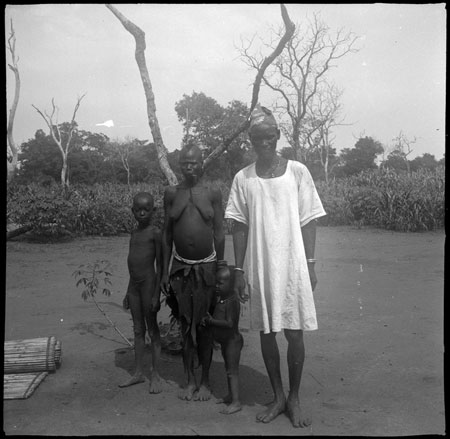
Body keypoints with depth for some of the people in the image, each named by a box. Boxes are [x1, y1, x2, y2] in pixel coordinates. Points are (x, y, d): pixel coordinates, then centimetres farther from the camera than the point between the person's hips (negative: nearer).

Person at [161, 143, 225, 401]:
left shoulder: (213, 194, -1)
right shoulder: (172, 194, 3)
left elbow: (219, 234, 1)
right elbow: (167, 234, 6)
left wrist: (220, 269, -2)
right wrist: (165, 271, 4)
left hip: (206, 266, -1)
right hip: (181, 267, 2)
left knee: (205, 325, 5)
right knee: (185, 325, 7)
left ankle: (206, 381, 18)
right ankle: (190, 380, 20)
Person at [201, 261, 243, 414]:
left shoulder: (232, 301, -24)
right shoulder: (221, 297, 4)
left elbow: (230, 323, -30)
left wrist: (212, 321, -31)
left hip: (233, 340, -10)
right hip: (224, 341, 10)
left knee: (232, 370, -7)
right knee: (229, 369, 20)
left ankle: (236, 402, -4)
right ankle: (230, 395, 34)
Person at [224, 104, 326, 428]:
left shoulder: (297, 172, 0)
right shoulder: (243, 179, 2)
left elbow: (309, 222, 1)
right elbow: (239, 228, 4)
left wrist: (310, 266, -2)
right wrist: (239, 271, 1)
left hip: (293, 266, -1)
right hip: (260, 268, 2)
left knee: (295, 332, 3)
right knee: (267, 332, 8)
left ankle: (294, 399, 20)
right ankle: (278, 397, 25)